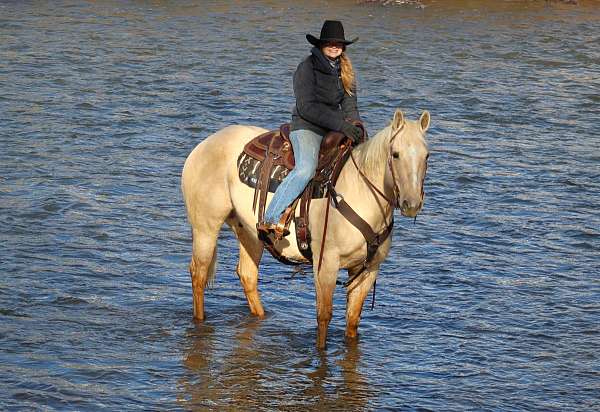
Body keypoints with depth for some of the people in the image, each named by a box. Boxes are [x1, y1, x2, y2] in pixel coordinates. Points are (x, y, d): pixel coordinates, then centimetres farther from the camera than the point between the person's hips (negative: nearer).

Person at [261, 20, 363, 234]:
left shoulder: (345, 71, 15)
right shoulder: (307, 68, -8)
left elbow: (349, 104, 15)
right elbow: (307, 107, -15)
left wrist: (356, 128, -5)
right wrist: (341, 124, -21)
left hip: (334, 130, 8)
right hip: (307, 127, -8)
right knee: (306, 168, -31)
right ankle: (270, 220, -33)